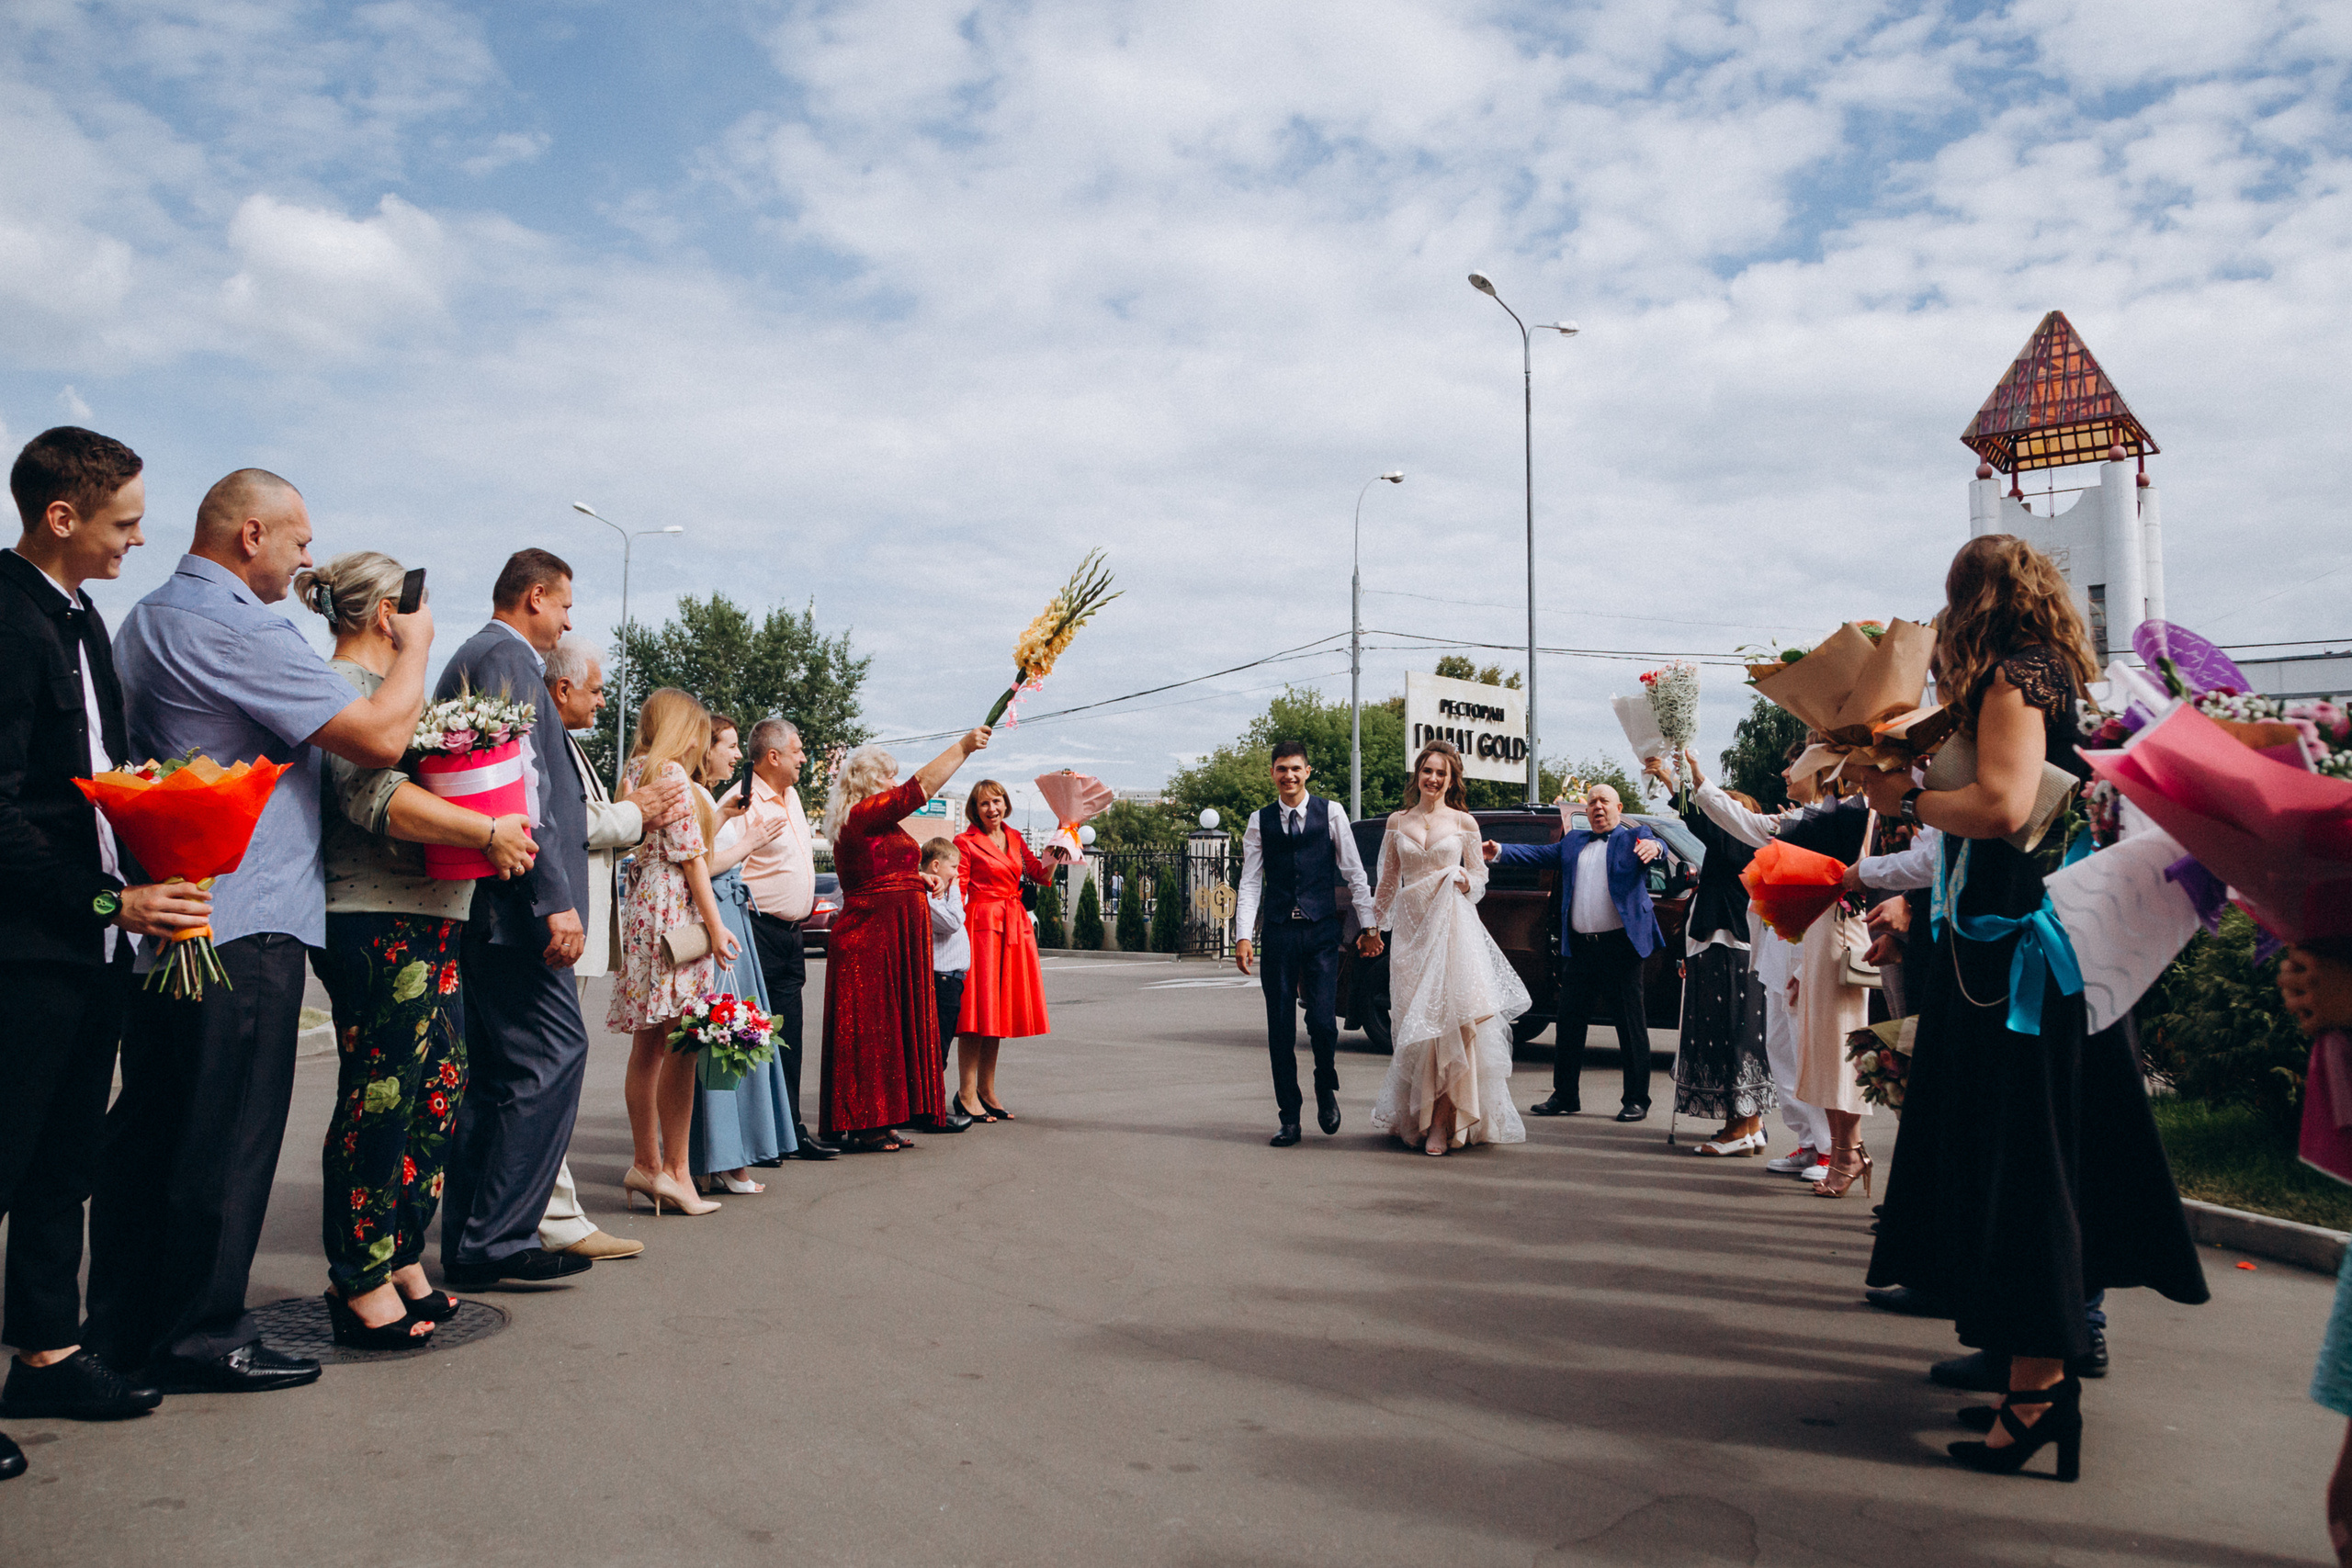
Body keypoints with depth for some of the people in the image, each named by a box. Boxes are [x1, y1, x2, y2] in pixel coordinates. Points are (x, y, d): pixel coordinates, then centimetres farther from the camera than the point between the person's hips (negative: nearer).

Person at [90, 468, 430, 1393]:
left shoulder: (142, 622, 16)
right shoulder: (238, 628, -16)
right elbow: (381, 738, -19)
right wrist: (413, 645, -3)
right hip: (244, 921, -10)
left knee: (149, 1120, 15)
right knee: (228, 1134, -2)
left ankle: (122, 1323, 24)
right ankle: (202, 1334, 7)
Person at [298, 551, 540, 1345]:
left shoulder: (381, 686, 21)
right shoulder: (342, 687, -10)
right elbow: (376, 795, -23)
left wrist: (496, 826, 12)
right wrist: (489, 832, -19)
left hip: (426, 922, 10)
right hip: (376, 925, -10)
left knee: (437, 1096, 12)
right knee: (379, 1101, -3)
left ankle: (402, 1263, 21)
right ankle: (361, 1285, 7)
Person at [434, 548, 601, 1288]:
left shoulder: (473, 657, 24)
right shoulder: (508, 658, -8)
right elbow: (523, 787, -19)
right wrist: (556, 899, -22)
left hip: (486, 905, 11)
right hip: (514, 900, -11)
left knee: (499, 1073, 12)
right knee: (554, 1053, -10)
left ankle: (469, 1242, 17)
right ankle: (496, 1240, -6)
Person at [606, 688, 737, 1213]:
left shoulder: (635, 772, 19)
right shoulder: (670, 772, -8)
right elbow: (690, 856, -12)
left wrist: (715, 818, 21)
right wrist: (715, 925, -12)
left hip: (640, 909, 10)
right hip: (673, 911, -10)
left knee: (649, 1046, 11)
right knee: (681, 1045, -8)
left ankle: (646, 1162, 17)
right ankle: (675, 1170, -6)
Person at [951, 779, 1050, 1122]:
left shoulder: (1014, 839, 15)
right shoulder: (965, 842, -4)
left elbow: (1041, 875, 14)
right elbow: (957, 895, -7)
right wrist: (958, 936, -17)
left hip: (1014, 927, 7)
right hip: (982, 924, -7)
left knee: (999, 1009, 9)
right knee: (978, 1009, -8)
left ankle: (986, 1091, 16)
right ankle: (966, 1094, -3)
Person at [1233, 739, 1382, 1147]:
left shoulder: (1330, 813, 3)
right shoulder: (1260, 821, 7)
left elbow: (1354, 873, 6)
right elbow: (1250, 882, 4)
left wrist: (1369, 925, 3)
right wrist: (1243, 936, -4)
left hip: (1322, 931, -1)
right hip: (1279, 933, 2)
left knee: (1321, 1020, -9)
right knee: (1280, 1027, 3)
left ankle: (1326, 1087, 22)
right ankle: (1289, 1117, 15)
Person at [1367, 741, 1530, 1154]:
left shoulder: (1463, 822, 7)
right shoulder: (1397, 822, 12)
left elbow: (1479, 878, 10)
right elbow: (1388, 881, 17)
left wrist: (1464, 883, -12)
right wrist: (1371, 925, 17)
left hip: (1452, 927, -2)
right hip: (1411, 930, 2)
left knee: (1452, 1019, -12)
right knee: (1413, 1023, 1)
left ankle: (1442, 1122, -7)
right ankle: (1416, 1117, 11)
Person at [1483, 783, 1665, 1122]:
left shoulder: (1634, 837, 3)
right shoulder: (1573, 842, 18)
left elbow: (1654, 846, -16)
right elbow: (1540, 853, 11)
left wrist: (1654, 847, -41)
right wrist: (1500, 852, -3)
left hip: (1620, 945, -5)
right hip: (1579, 948, 5)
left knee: (1631, 1026, 2)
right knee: (1569, 1023, 9)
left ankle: (1636, 1100, 12)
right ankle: (1565, 1097, 19)